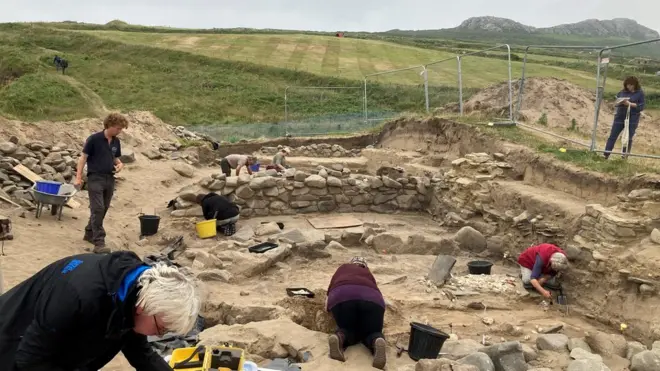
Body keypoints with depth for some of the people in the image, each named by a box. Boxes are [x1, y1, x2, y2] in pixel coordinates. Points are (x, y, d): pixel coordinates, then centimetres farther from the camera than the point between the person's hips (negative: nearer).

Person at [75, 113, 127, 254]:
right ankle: (99, 243, -13)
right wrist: (78, 177, -13)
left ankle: (89, 233, 31)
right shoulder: (94, 139, -10)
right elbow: (83, 157, -8)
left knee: (103, 209, 12)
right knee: (98, 209, -12)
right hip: (95, 178, -7)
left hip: (109, 179, 7)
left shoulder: (116, 142, 9)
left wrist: (119, 164, -3)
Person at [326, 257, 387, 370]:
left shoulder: (342, 269, 37)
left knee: (348, 330, 25)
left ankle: (339, 337, -10)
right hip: (371, 298, 0)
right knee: (371, 332, 22)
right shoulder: (368, 274, 38)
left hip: (341, 297, 0)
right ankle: (377, 342, -14)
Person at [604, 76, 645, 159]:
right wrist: (620, 102, -10)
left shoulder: (640, 93, -2)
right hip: (620, 117, 3)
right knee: (612, 136, 0)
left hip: (632, 119, -3)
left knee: (628, 138, 3)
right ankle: (605, 155, 1)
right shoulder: (622, 92, 6)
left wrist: (630, 104, -18)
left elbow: (641, 107, -7)